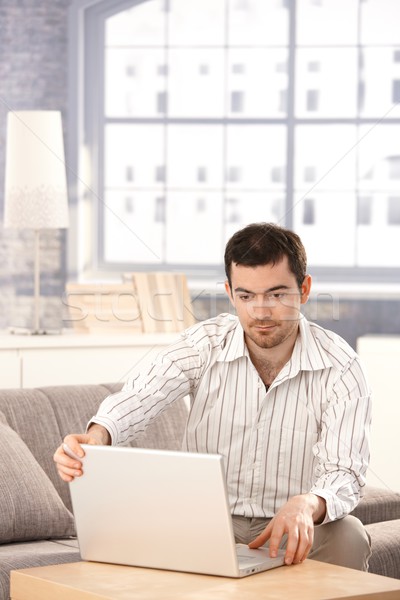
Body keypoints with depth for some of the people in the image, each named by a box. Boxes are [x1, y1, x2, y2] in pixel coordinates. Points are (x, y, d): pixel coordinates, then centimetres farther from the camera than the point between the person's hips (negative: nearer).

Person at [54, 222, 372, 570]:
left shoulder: (340, 367, -11)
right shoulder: (204, 345, -7)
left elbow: (344, 474, -19)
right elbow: (140, 398, -22)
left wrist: (306, 505, -44)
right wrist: (95, 437, -46)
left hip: (295, 530, -1)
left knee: (348, 537, -33)